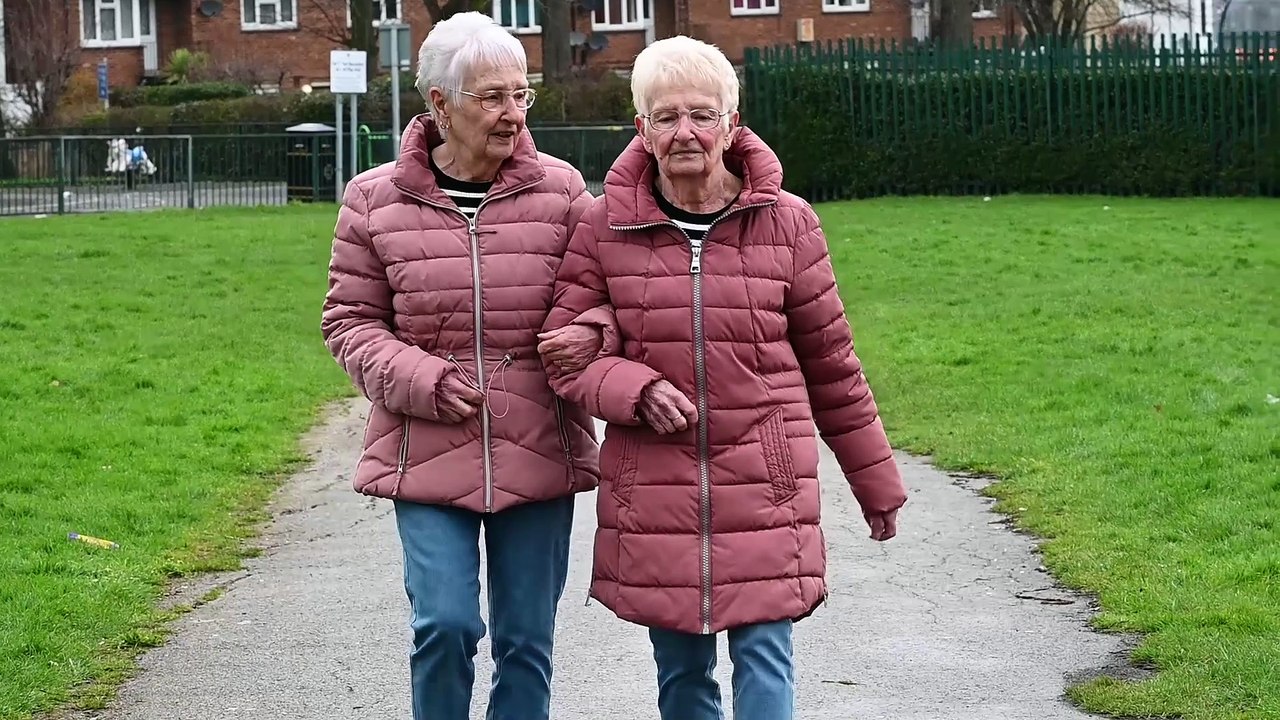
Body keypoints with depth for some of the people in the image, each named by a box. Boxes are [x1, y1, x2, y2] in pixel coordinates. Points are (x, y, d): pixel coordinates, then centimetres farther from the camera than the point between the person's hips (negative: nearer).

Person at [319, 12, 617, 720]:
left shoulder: (560, 191, 2)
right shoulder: (376, 202, 0)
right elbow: (350, 321, 4)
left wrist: (592, 333, -15)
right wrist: (423, 382, -12)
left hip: (539, 455, 2)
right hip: (427, 453, -1)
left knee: (527, 637, 9)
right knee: (446, 623, -10)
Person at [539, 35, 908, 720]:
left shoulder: (786, 223, 1)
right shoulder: (605, 227, 1)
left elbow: (831, 362, 9)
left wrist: (877, 480, 15)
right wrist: (638, 391, -14)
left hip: (765, 487, -1)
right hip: (652, 491, 1)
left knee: (764, 659, -4)